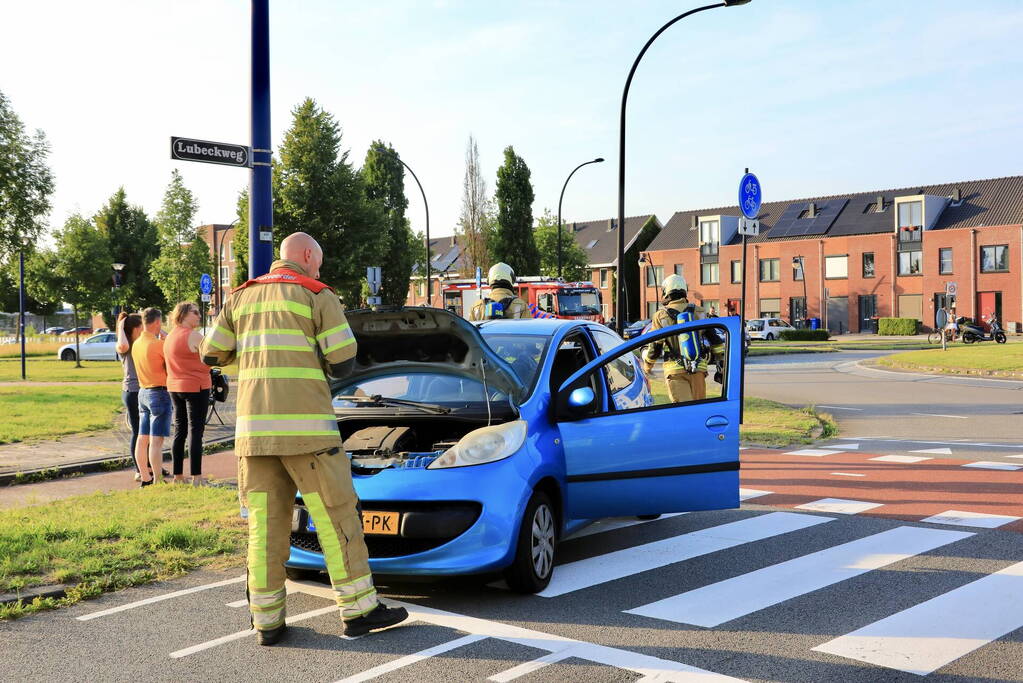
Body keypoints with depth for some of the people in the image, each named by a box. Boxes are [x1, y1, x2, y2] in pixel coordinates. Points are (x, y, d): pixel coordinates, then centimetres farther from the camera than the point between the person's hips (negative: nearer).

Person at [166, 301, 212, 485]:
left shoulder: (170, 336, 12)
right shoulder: (194, 335, -14)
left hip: (175, 387, 8)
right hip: (196, 387, -8)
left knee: (179, 432, 12)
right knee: (195, 431, -5)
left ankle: (177, 476, 16)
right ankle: (196, 477, -5)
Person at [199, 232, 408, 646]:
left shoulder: (242, 297, 16)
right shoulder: (317, 296, 1)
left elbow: (211, 354, 17)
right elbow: (343, 362, -3)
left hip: (252, 429, 5)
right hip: (304, 427, -5)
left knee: (265, 523, 7)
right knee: (336, 516, 1)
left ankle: (267, 621, 10)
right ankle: (359, 610, 5)